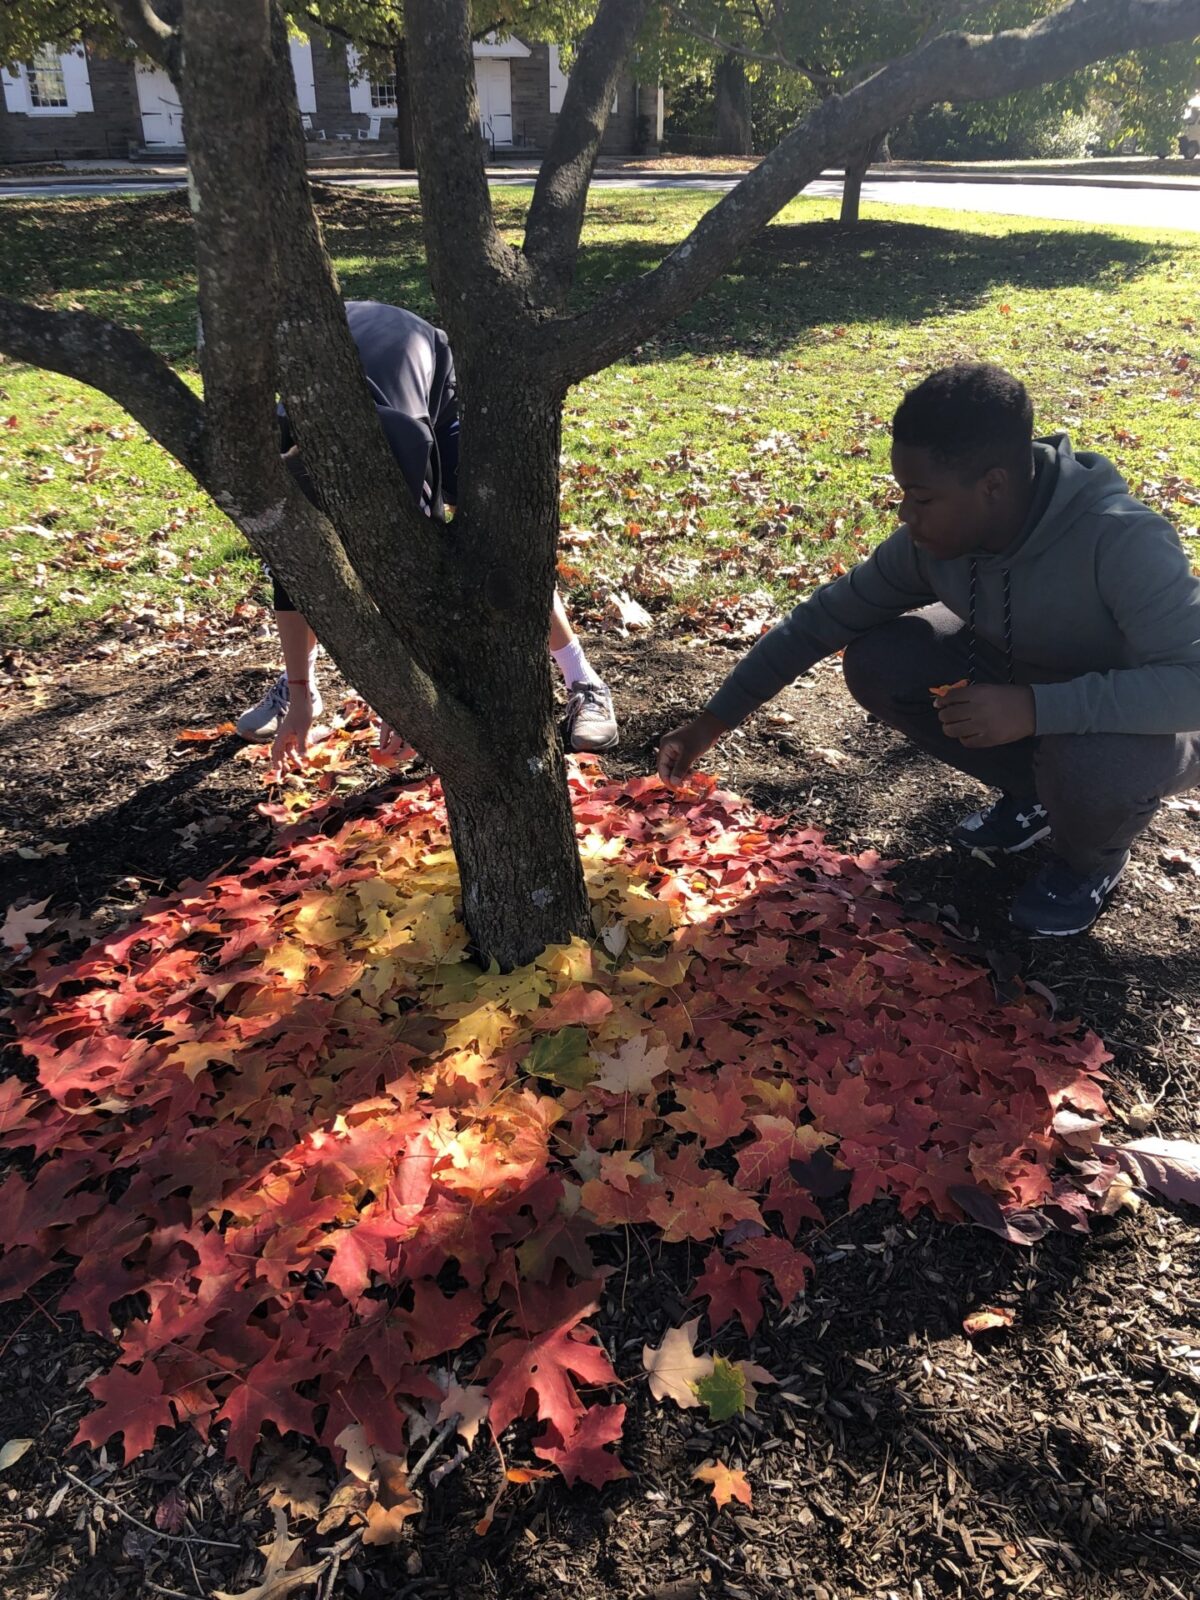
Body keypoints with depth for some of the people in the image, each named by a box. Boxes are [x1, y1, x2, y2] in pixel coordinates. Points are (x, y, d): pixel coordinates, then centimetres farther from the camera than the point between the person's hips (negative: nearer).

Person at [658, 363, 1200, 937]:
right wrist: (713, 721, -10)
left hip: (1142, 726, -5)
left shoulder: (1122, 542, -35)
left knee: (1087, 761, -40)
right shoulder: (932, 540, -18)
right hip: (1020, 685, 6)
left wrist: (1036, 706, -49)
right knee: (877, 663, -13)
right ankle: (1030, 794, 8)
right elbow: (824, 618, -10)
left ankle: (1091, 861, 0)